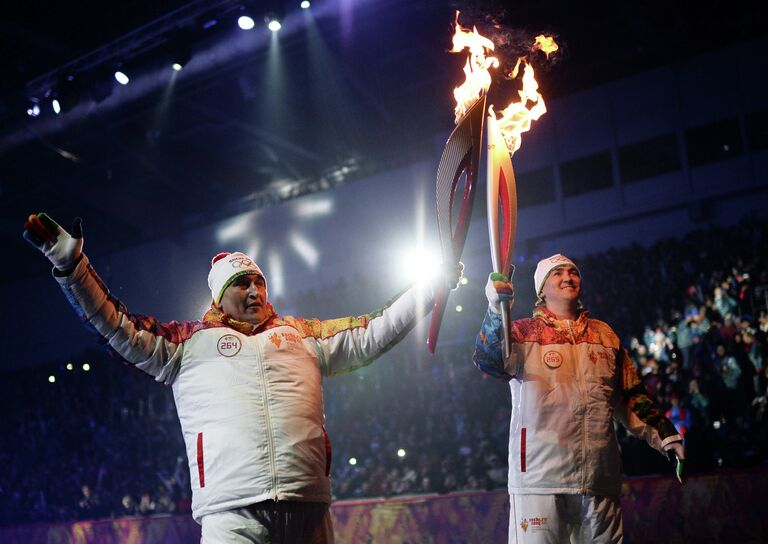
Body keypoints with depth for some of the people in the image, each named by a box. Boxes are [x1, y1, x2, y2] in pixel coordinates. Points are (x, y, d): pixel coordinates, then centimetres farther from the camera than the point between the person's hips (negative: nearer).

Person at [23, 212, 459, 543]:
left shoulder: (302, 335, 22)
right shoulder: (191, 342, 16)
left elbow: (373, 334, 23)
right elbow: (119, 326, 13)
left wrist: (432, 284, 22)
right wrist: (71, 263, 5)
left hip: (308, 506, 3)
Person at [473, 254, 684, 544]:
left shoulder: (605, 334, 18)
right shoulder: (523, 333, 5)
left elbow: (629, 397, 24)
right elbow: (488, 361, -15)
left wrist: (663, 433, 16)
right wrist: (496, 311, -30)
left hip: (600, 478, 4)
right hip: (540, 475, -4)